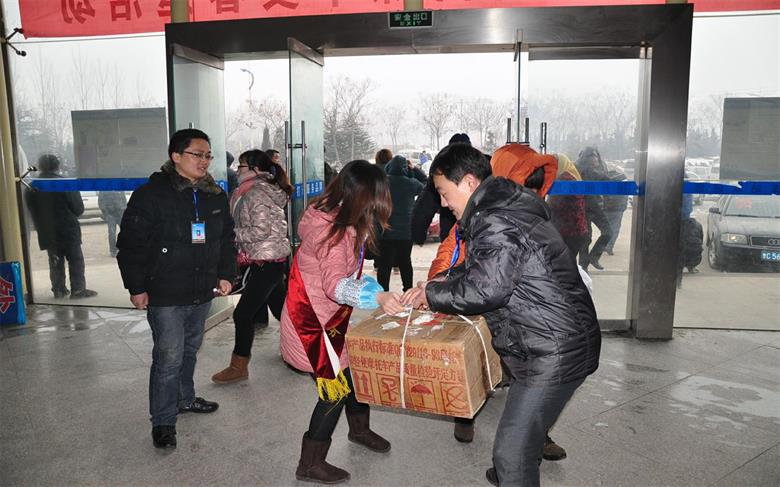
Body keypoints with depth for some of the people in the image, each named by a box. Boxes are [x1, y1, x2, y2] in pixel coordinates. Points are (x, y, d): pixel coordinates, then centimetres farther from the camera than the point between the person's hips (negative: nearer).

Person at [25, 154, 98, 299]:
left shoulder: (32, 187, 2)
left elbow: (32, 211, 7)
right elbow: (78, 208, -10)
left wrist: (41, 226, 18)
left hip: (47, 233, 5)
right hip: (68, 231, -4)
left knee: (55, 261, 14)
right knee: (76, 260, 3)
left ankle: (59, 289, 17)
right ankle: (78, 289, 0)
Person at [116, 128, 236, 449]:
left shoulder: (215, 195, 7)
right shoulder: (151, 194, -11)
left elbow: (226, 238, 16)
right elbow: (130, 243, -9)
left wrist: (225, 274, 9)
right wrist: (136, 287, -10)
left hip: (202, 292, 6)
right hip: (164, 294, -6)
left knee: (190, 350, 20)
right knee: (169, 357, -3)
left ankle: (184, 398, 40)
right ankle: (163, 421, 12)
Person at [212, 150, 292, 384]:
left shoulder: (256, 192, -15)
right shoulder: (266, 189, 15)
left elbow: (260, 230, -23)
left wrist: (232, 233, -13)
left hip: (266, 262, -10)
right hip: (275, 259, 10)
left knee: (243, 313, -3)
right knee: (280, 306, 19)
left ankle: (238, 367, 7)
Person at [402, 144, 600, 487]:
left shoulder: (497, 223, -21)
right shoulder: (503, 208, 13)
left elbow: (485, 289, -26)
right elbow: (479, 269, 22)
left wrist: (433, 296, -11)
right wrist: (439, 284, 8)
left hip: (554, 352, -11)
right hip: (559, 343, 11)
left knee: (511, 449, -5)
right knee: (526, 426, 31)